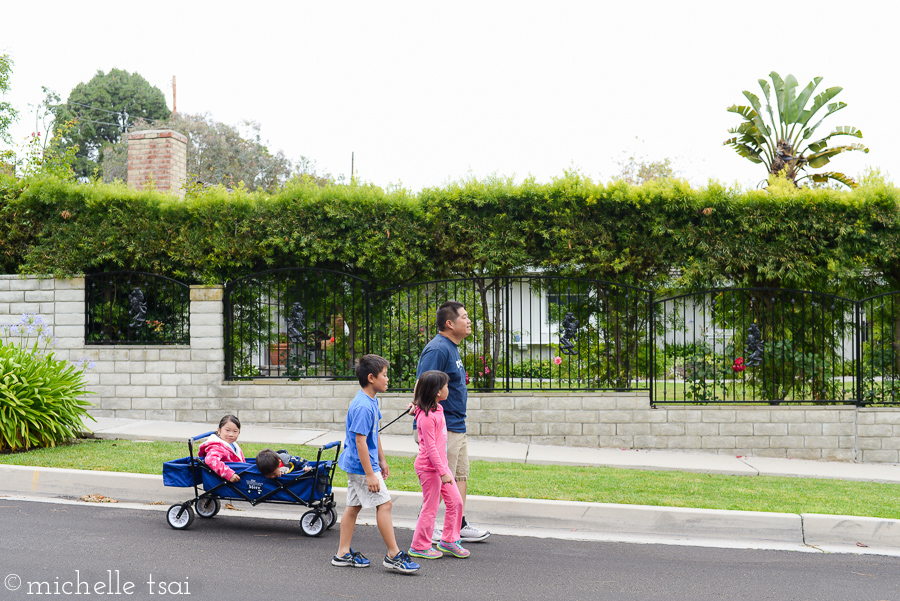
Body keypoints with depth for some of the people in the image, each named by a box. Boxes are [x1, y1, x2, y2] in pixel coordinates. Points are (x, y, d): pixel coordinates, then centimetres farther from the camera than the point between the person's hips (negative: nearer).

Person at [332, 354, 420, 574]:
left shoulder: (371, 401, 9)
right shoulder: (363, 407, -23)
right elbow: (360, 441, -24)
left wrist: (382, 460, 23)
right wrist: (370, 475, -23)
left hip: (355, 465, 10)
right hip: (362, 465, -10)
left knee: (354, 506, 13)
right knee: (384, 504, -6)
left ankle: (343, 554, 19)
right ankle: (393, 556, 0)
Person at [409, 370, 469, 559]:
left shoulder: (438, 409, 8)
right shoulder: (426, 417, -22)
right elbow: (430, 447, -22)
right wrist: (442, 472, -21)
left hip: (440, 464, 9)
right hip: (429, 467, -9)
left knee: (455, 501, 12)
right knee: (430, 507, 1)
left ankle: (449, 540, 24)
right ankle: (419, 547, 14)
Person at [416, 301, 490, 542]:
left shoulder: (451, 348, 15)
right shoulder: (438, 349, -18)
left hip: (457, 427, 10)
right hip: (442, 429, -10)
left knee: (461, 476, 14)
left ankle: (460, 526, 21)